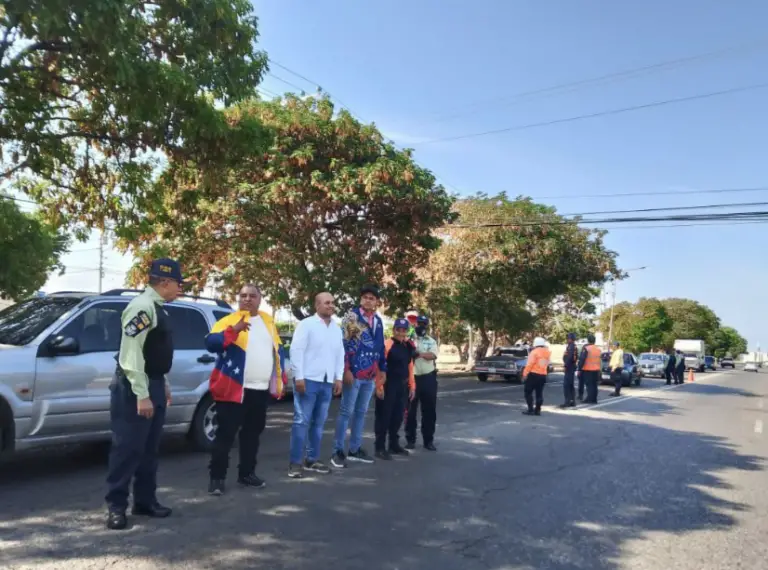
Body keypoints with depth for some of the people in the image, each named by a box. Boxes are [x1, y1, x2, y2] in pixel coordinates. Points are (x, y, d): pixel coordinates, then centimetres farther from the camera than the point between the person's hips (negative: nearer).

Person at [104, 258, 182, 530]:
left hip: (154, 386, 10)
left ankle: (145, 501, 26)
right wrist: (141, 394, -24)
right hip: (135, 389, -10)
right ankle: (116, 506, 12)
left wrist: (162, 384, 19)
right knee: (127, 448, -1)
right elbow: (131, 354, -24)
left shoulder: (156, 309, 12)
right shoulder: (142, 307, -19)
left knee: (149, 449, 16)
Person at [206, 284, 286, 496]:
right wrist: (234, 330, -35)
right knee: (226, 434, -2)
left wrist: (281, 378, 14)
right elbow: (210, 343, -20)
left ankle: (247, 473, 27)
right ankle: (217, 477, 8)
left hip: (261, 389, 6)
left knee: (253, 433, 15)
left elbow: (278, 349, 19)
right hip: (234, 388, -5)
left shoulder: (268, 321, 12)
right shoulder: (229, 320, -5)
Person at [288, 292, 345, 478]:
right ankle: (295, 462, 2)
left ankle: (312, 459, 21)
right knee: (302, 421, -3)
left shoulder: (337, 328, 13)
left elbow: (340, 354, 16)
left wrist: (338, 378, 9)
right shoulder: (307, 324, -6)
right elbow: (296, 350, -11)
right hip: (308, 380, -6)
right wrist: (299, 377, -15)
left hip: (327, 382, 6)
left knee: (319, 422, 11)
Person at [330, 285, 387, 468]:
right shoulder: (352, 317, -6)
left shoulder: (378, 321, 13)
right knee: (346, 412, -1)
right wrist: (346, 369, -17)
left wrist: (382, 369, 18)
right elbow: (343, 344, -12)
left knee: (361, 412, 13)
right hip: (354, 372, -6)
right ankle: (338, 451, 6)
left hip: (370, 374, 7)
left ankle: (355, 450, 23)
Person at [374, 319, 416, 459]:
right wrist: (379, 386, -19)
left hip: (402, 386, 8)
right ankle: (380, 447, 5)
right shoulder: (386, 344, -13)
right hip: (388, 385, -8)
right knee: (384, 416, -2)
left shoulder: (408, 346, 12)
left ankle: (394, 444, 28)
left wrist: (412, 385, 15)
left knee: (397, 416, 15)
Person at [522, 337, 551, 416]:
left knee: (528, 392, 2)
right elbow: (547, 364, 14)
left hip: (533, 374, -6)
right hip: (543, 375, 7)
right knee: (539, 393, 11)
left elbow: (529, 364, -15)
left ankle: (530, 409, -3)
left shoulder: (535, 352, -12)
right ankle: (537, 410, 11)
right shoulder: (548, 353, 9)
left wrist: (525, 374, -11)